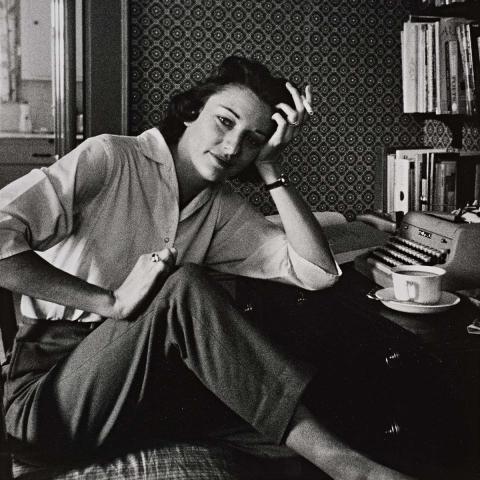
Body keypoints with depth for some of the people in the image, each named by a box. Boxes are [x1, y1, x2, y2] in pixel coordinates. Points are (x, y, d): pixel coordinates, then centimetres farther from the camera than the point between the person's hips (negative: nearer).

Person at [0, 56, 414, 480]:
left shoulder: (222, 211, 6)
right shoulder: (109, 159, -10)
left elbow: (318, 271, -5)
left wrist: (270, 169, -7)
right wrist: (109, 301, -25)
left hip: (144, 395, 6)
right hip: (48, 393, -6)